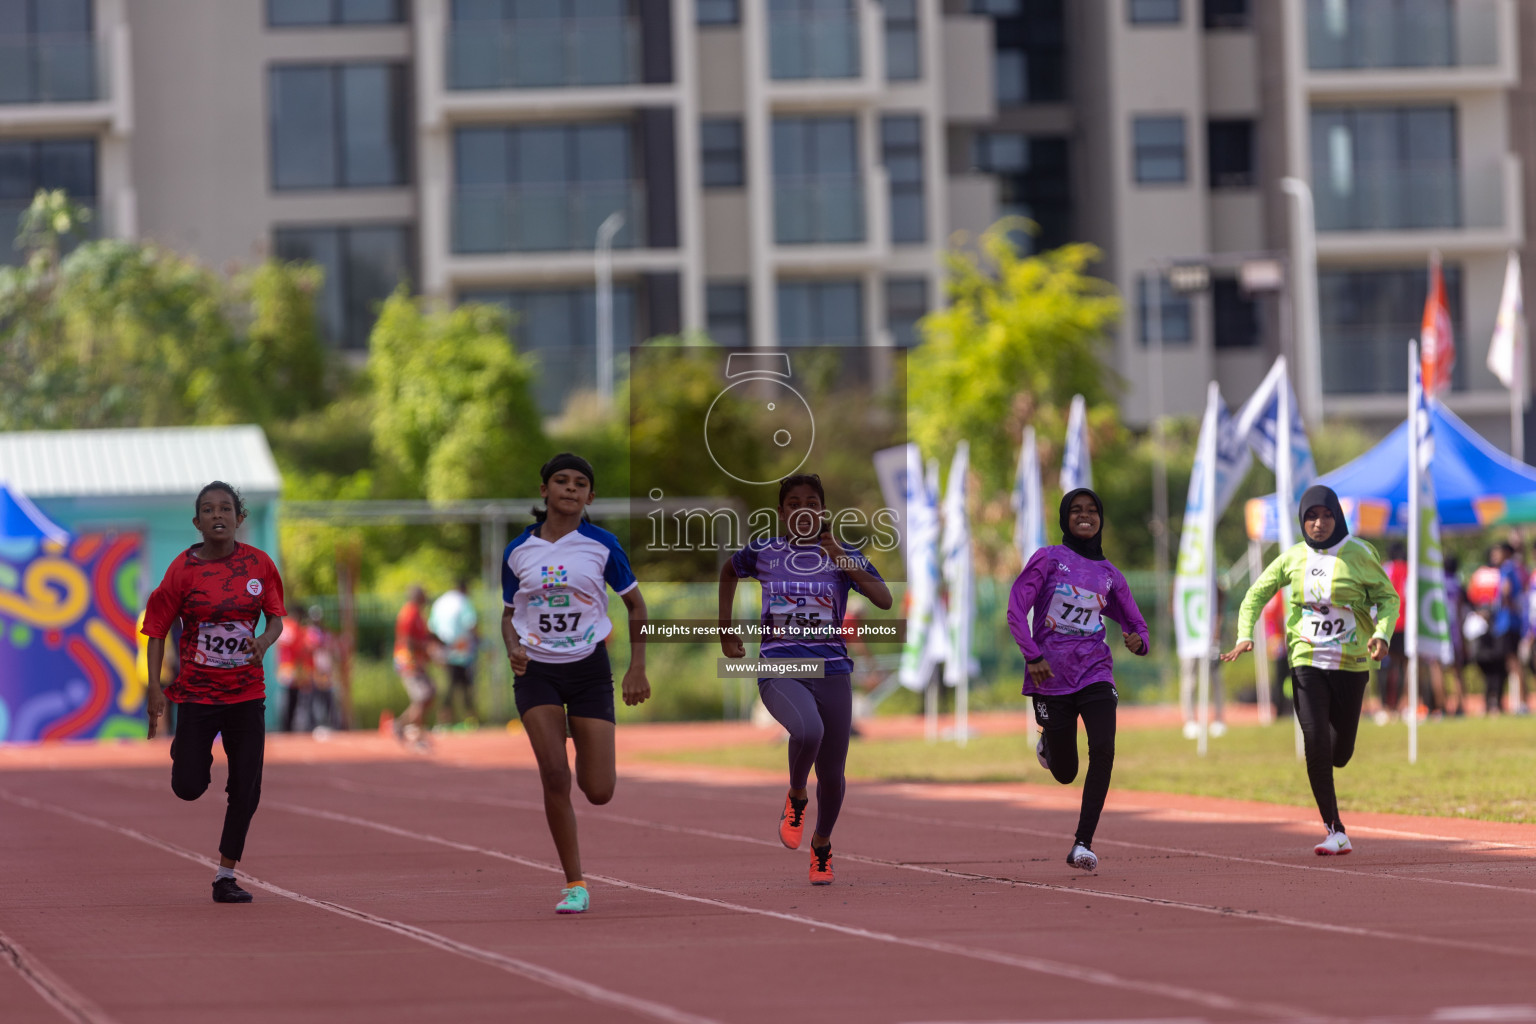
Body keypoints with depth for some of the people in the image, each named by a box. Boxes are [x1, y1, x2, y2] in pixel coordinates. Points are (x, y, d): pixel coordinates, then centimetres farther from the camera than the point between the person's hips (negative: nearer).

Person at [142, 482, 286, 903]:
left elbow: (276, 616, 6)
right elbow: (158, 628, -4)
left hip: (247, 690, 2)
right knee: (188, 788, -7)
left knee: (246, 790, -2)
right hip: (197, 690, -2)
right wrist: (154, 687, -12)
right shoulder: (184, 569, -8)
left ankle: (226, 876, 12)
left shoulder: (258, 564, -2)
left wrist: (264, 641, -17)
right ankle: (190, 753, 31)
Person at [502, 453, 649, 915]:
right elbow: (509, 613, 12)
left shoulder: (602, 545, -3)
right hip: (536, 671, 1)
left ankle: (593, 767, 35)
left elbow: (635, 604, 6)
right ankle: (574, 884, -5)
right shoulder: (518, 551, 2)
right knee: (554, 776, -15)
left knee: (599, 791, -5)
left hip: (589, 668, -1)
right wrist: (513, 647, -10)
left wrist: (637, 668, 1)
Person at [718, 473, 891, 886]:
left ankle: (822, 843, 34)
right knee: (808, 731, -33)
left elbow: (884, 600, -11)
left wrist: (843, 560, -20)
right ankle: (796, 798, -2)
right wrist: (726, 630, 23)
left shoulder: (845, 556, 3)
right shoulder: (763, 552, 5)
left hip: (832, 670, 1)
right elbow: (729, 571, 27)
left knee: (831, 774, 5)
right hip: (779, 669, -1)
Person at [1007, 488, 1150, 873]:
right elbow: (1016, 609, -8)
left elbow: (1135, 622, 16)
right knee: (1064, 773, 5)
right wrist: (1033, 657, -20)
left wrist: (1138, 641, -9)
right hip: (1051, 677, -2)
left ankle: (1082, 843, -18)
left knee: (1103, 750, -21)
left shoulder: (1109, 574, 10)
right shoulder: (1048, 559, 0)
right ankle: (1048, 745, 44)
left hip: (1095, 674, 2)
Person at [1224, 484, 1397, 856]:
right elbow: (1256, 595, 13)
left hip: (1351, 664, -1)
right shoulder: (1293, 559, 4)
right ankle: (1336, 832, -7)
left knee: (1340, 752, 2)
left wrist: (1381, 634, -19)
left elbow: (1387, 598, 0)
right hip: (1307, 662, 1)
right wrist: (1244, 637, -3)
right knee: (1316, 744, -14)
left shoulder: (1359, 554, -3)